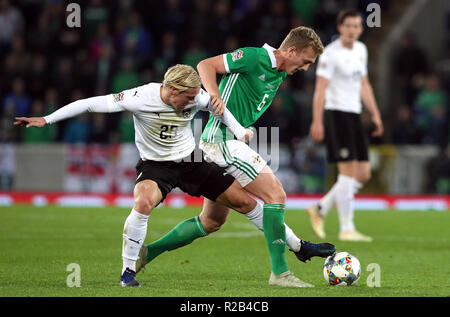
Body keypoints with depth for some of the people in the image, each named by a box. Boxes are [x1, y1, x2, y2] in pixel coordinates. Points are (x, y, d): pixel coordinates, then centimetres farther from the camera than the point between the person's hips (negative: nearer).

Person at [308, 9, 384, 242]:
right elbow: (320, 88, -14)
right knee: (349, 170, -11)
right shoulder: (331, 53, -10)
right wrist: (317, 121, -21)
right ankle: (346, 229, -6)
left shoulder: (361, 50, 14)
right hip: (336, 113, -8)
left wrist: (375, 114, 19)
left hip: (354, 115, 8)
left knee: (363, 174, 5)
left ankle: (320, 209, 17)